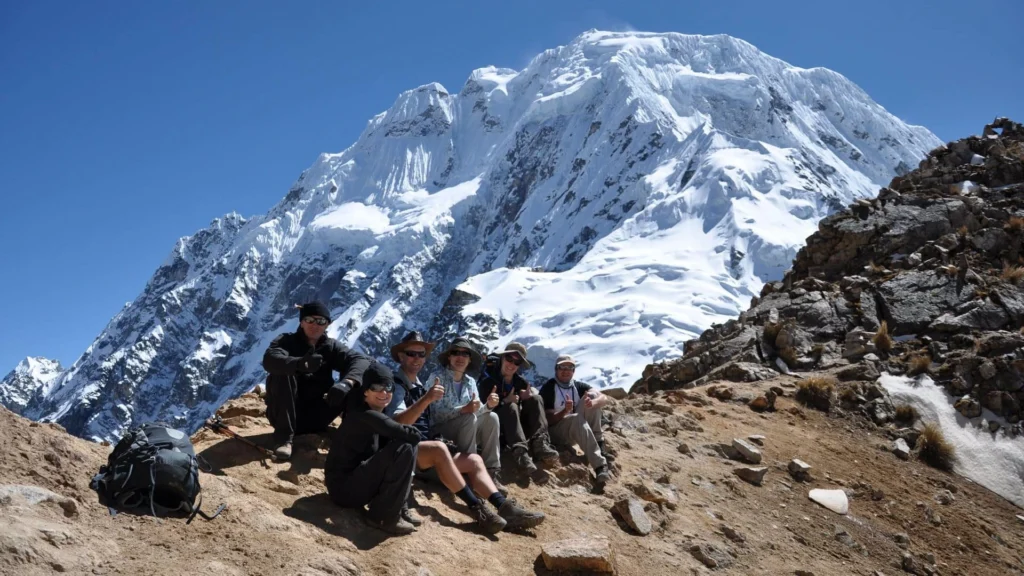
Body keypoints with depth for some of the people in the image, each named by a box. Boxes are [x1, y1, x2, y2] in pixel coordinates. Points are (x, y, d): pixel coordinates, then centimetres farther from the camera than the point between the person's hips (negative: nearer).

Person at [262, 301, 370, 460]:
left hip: (315, 417, 1)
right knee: (282, 373, -28)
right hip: (286, 414, -1)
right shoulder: (286, 341, -4)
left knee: (354, 386, -17)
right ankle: (284, 437, -23)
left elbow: (361, 360, -16)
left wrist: (346, 383, -40)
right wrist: (300, 364, -49)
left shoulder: (331, 346, 3)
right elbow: (270, 359, -28)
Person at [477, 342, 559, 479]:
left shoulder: (521, 381, 7)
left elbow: (534, 404, 0)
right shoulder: (488, 379, -8)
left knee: (536, 398, -14)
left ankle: (540, 444, -33)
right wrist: (505, 401, -26)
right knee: (511, 406, -32)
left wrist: (529, 397, -22)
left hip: (516, 425, 5)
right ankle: (520, 452, -50)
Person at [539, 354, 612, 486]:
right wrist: (565, 411, -32)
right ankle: (600, 466, -45)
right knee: (577, 418, -38)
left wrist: (593, 402, -35)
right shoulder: (548, 388, -9)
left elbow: (604, 398, -11)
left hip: (577, 430, 5)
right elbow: (547, 420, -14)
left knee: (592, 395, -14)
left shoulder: (579, 386, 5)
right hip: (555, 432, -5)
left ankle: (598, 442, -16)